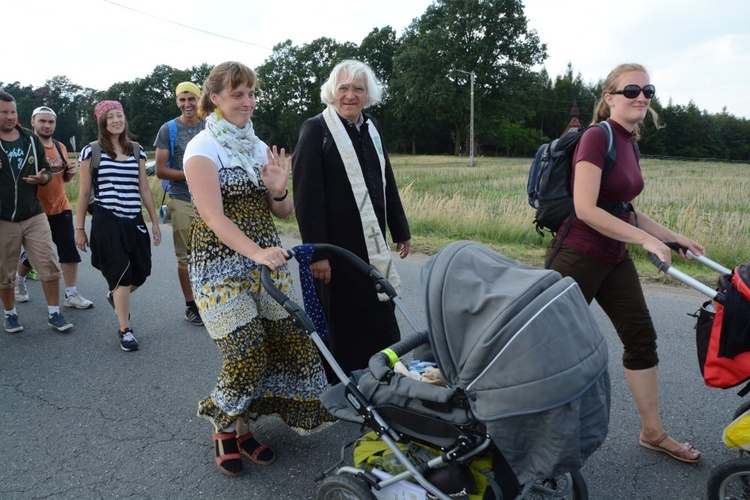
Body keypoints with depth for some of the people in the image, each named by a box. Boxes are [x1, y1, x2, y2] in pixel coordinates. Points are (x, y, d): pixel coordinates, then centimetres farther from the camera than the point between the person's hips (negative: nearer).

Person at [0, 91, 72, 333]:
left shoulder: (31, 139, 6)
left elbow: (47, 170, 13)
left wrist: (43, 178, -11)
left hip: (34, 216, 2)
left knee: (49, 265, -2)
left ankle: (54, 313, 10)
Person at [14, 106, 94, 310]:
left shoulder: (61, 147, 9)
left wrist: (69, 172, -2)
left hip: (61, 207, 5)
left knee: (69, 250, -3)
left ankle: (71, 295, 3)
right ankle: (19, 280, 39)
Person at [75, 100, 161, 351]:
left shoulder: (137, 151, 9)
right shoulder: (91, 151, -2)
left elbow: (144, 189, 12)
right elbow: (84, 193, 0)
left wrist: (155, 222, 10)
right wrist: (80, 229, 1)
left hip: (134, 222, 4)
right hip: (106, 222, -4)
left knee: (140, 274, 8)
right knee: (121, 276, -3)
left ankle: (115, 296, 42)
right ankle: (125, 331, 11)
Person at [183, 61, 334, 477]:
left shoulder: (259, 147, 13)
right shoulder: (203, 149, -7)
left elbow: (283, 211, 14)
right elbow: (214, 217, -19)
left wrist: (278, 190, -9)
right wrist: (257, 253, -33)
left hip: (265, 258, 7)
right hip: (221, 263, -6)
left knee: (289, 339, 1)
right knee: (245, 353, -8)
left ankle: (243, 426, 22)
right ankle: (224, 430, 21)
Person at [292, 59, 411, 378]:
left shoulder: (371, 128, 12)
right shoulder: (316, 130, -8)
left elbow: (387, 183, 17)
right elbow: (307, 196, -15)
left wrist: (400, 231, 17)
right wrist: (316, 252, -19)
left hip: (372, 244, 6)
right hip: (337, 247, -6)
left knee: (381, 320, 13)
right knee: (344, 325, 7)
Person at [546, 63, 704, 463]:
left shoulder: (630, 143, 11)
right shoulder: (597, 137, -15)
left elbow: (626, 211, 16)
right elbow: (586, 209, -24)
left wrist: (676, 238, 14)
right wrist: (647, 239, -20)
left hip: (614, 259, 9)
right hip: (578, 257, -8)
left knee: (642, 339, 11)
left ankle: (653, 433, 26)